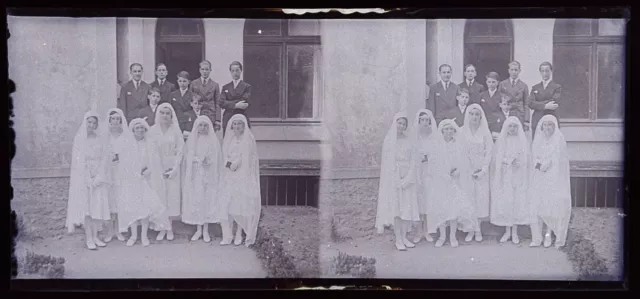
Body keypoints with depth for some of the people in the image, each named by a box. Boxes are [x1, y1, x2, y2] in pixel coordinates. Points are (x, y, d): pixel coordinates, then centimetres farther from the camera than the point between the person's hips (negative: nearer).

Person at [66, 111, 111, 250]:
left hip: (99, 176, 3)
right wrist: (88, 178, -10)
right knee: (86, 206, -4)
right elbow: (77, 160, -4)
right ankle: (88, 238, -1)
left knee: (98, 206, 1)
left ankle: (95, 237, 8)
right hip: (83, 176, -3)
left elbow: (105, 158, 3)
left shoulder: (100, 138, 7)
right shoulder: (79, 138, 0)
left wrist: (98, 177, -8)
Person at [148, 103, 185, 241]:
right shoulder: (152, 130, 1)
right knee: (159, 196, 0)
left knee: (172, 196, -1)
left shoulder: (175, 130, 0)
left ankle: (170, 228, 8)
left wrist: (174, 168, -9)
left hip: (172, 168, 0)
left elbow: (180, 150, -1)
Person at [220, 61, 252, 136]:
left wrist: (228, 103, -6)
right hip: (227, 121, 3)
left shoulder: (247, 87, 7)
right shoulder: (225, 87, 16)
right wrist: (235, 105, -14)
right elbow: (221, 103, 1)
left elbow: (244, 102, -8)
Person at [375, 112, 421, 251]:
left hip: (408, 177, 3)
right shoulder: (389, 140, 2)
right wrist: (397, 180, -7)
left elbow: (413, 160, 6)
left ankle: (404, 237, 8)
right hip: (393, 177, -3)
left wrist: (408, 178, -7)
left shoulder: (409, 140, 9)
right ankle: (398, 240, -2)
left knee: (408, 207, 0)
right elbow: (386, 161, -1)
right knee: (395, 207, -4)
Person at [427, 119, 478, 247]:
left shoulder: (459, 145, 5)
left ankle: (453, 236, 7)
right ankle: (442, 236, 10)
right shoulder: (437, 145, 0)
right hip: (440, 181, -1)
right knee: (440, 208, -3)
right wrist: (446, 175, -12)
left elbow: (464, 163, 4)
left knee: (455, 207, -4)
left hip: (455, 181, 1)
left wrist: (458, 171, -15)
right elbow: (434, 164, -2)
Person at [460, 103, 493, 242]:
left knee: (481, 197, -1)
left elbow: (489, 152, 0)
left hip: (482, 170, 0)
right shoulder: (462, 131, 1)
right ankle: (470, 229, 7)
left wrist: (483, 170, -8)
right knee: (468, 198, -1)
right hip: (466, 170, 0)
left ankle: (478, 229, 8)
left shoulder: (485, 132, 1)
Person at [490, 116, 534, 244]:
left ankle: (514, 232, 2)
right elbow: (497, 159, 1)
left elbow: (527, 159, 1)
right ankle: (507, 231, 4)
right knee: (505, 202, -4)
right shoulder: (500, 141, 6)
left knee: (518, 202, -4)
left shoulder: (523, 141, 6)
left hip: (518, 177, 0)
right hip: (504, 177, 0)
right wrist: (511, 161, -13)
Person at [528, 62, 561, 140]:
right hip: (536, 122, 3)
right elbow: (530, 103, 0)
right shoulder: (535, 88, 16)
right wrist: (545, 106, -14)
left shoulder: (557, 87, 7)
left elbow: (555, 103, -8)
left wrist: (537, 104, -6)